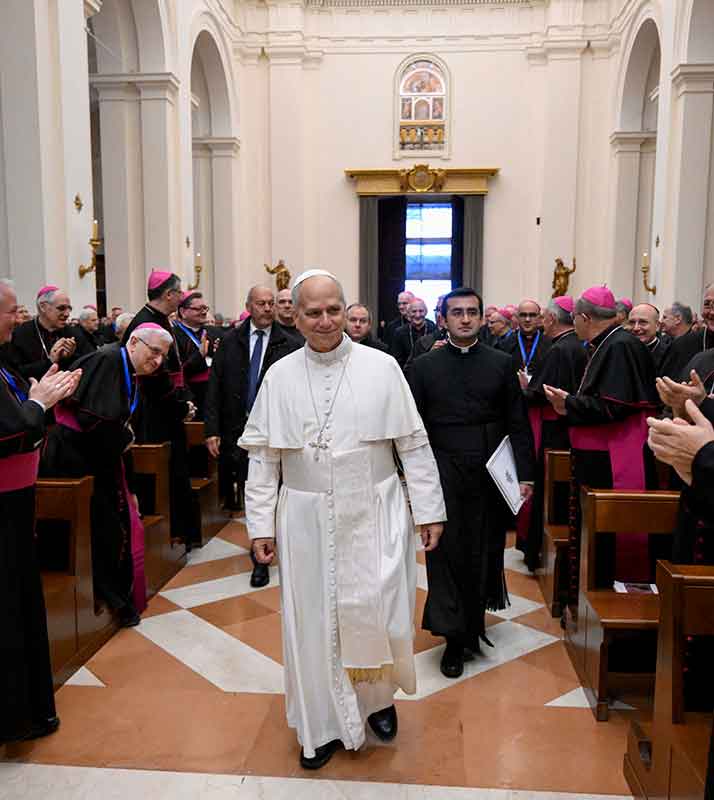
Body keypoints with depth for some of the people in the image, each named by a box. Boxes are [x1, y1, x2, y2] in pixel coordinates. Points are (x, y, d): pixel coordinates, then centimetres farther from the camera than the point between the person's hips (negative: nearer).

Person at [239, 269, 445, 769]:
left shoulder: (382, 367, -4)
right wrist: (261, 524, 0)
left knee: (376, 614, 1)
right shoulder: (280, 377, 0)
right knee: (314, 621, 10)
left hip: (374, 516, -1)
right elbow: (263, 456, 2)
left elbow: (414, 445, -2)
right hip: (307, 521, 2)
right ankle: (325, 723, 31)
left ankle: (378, 696, 34)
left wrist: (429, 510, -2)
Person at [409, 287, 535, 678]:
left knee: (484, 555, 10)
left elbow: (518, 424, 4)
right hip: (443, 475, -1)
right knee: (447, 554, 0)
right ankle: (454, 637, 11)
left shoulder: (502, 364, 5)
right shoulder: (424, 366, 3)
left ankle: (474, 623, 30)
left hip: (490, 476, 1)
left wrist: (525, 475, -1)